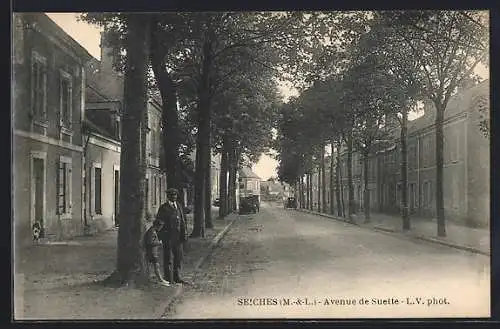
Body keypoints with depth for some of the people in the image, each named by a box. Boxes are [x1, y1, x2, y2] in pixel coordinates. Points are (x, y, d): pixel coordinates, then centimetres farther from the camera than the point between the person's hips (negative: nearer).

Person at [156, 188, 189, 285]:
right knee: (168, 258, -1)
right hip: (168, 236, -5)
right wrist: (159, 236, -9)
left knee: (178, 257, 11)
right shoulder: (163, 208, -2)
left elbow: (182, 221, 14)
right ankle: (169, 279, 5)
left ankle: (177, 277, 21)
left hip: (178, 236, 6)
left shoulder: (179, 206, 13)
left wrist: (184, 233, 6)